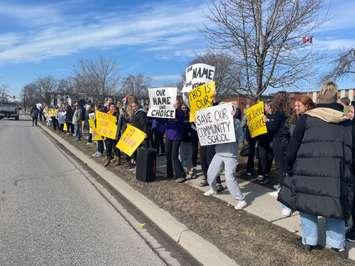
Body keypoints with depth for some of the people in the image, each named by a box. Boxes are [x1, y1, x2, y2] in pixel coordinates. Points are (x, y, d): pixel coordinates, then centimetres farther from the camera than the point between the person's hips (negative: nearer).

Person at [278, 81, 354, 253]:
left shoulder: (306, 118, 1)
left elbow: (294, 146, 0)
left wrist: (289, 168, 9)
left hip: (308, 170, -3)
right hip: (339, 172, 3)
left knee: (307, 201, 10)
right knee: (336, 204, 15)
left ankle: (309, 241, 17)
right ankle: (337, 244, 22)